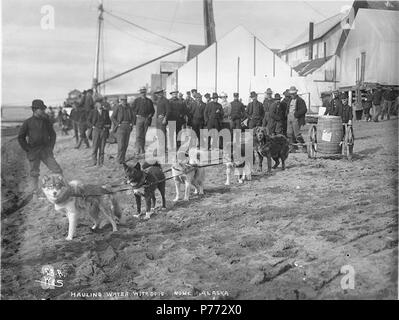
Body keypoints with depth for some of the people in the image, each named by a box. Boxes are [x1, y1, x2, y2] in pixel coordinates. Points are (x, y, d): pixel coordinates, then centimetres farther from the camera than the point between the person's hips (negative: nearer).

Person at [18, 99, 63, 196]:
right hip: (33, 152, -2)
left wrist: (51, 147, 3)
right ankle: (35, 192, 26)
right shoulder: (28, 122, -5)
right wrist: (28, 150, -4)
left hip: (46, 151, 2)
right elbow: (21, 137, 1)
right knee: (34, 173, 10)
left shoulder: (46, 121, 3)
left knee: (57, 170, -4)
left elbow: (52, 134, 12)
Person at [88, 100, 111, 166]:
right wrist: (92, 126, -3)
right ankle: (94, 161, 9)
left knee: (102, 147, 3)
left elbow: (109, 120, 19)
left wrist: (108, 125, 4)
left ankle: (100, 162, 9)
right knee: (95, 146, -4)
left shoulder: (105, 112, 11)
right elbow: (88, 120, 8)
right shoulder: (93, 112, 5)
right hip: (96, 130, -2)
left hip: (104, 131, 2)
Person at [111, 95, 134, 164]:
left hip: (128, 127, 5)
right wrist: (117, 124, -10)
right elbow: (112, 117, -4)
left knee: (126, 144, 6)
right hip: (120, 127, -5)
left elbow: (132, 117, 20)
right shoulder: (118, 108, -4)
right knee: (121, 144, -10)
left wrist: (131, 123, 5)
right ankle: (119, 160, -3)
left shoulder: (129, 108, 9)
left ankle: (122, 159, 17)